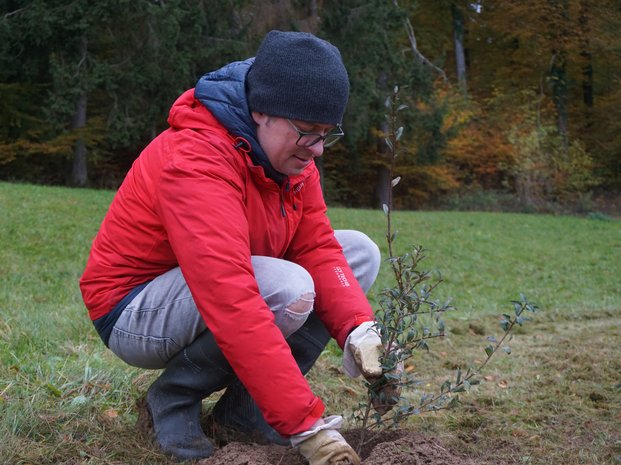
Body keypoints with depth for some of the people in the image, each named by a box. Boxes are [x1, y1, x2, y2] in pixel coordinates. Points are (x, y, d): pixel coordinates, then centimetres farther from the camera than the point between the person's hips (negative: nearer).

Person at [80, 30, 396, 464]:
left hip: (216, 287, 9)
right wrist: (306, 424, -41)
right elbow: (234, 306, -39)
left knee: (361, 252, -4)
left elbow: (317, 249, -6)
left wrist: (358, 329, -26)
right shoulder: (196, 161, -31)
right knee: (287, 289, -34)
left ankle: (245, 404, -3)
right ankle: (175, 395, -7)